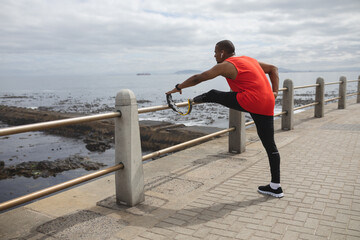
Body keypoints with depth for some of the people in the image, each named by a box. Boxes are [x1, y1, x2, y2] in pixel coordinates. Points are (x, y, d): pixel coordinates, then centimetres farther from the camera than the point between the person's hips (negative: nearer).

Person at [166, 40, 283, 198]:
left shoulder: (226, 65, 0)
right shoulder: (248, 60, 25)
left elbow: (198, 78, 0)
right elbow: (273, 68, 30)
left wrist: (178, 88, 11)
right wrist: (275, 91, 20)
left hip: (250, 101, -9)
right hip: (267, 105, 9)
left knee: (213, 95, 6)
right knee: (270, 145, 11)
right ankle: (275, 187, 18)